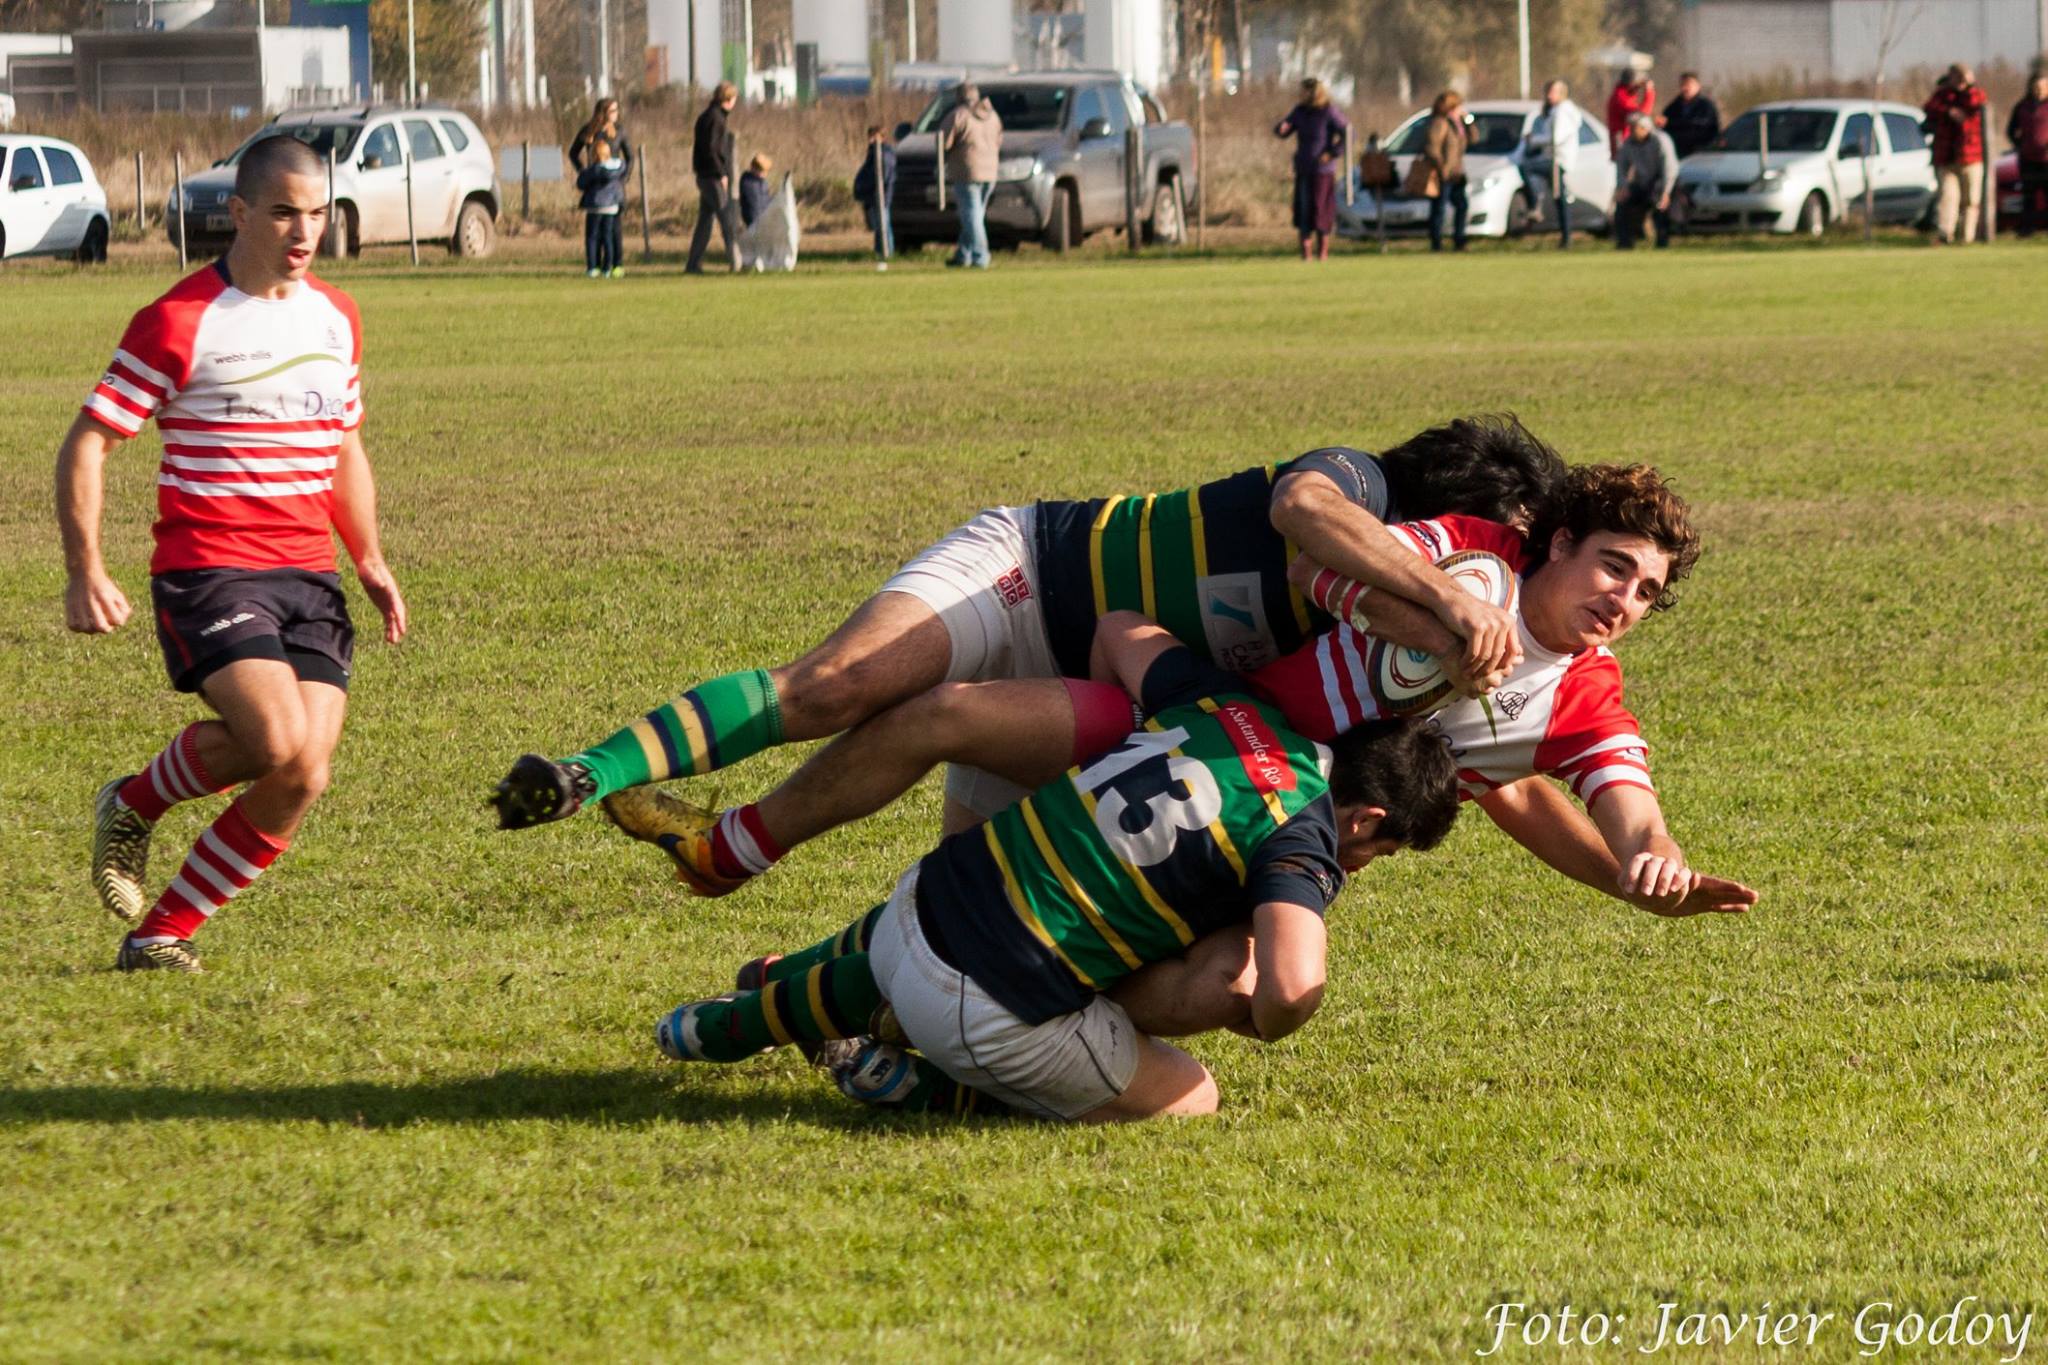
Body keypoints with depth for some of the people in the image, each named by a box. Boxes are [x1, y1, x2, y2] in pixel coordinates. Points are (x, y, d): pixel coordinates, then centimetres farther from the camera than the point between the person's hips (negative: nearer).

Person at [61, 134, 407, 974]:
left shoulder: (336, 319, 13)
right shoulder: (177, 323, -6)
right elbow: (86, 444, -5)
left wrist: (370, 560, 17)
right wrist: (84, 573, -15)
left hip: (309, 579, 6)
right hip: (207, 571, -6)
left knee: (302, 779, -7)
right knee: (276, 739, -26)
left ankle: (160, 935, 7)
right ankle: (136, 803, 4)